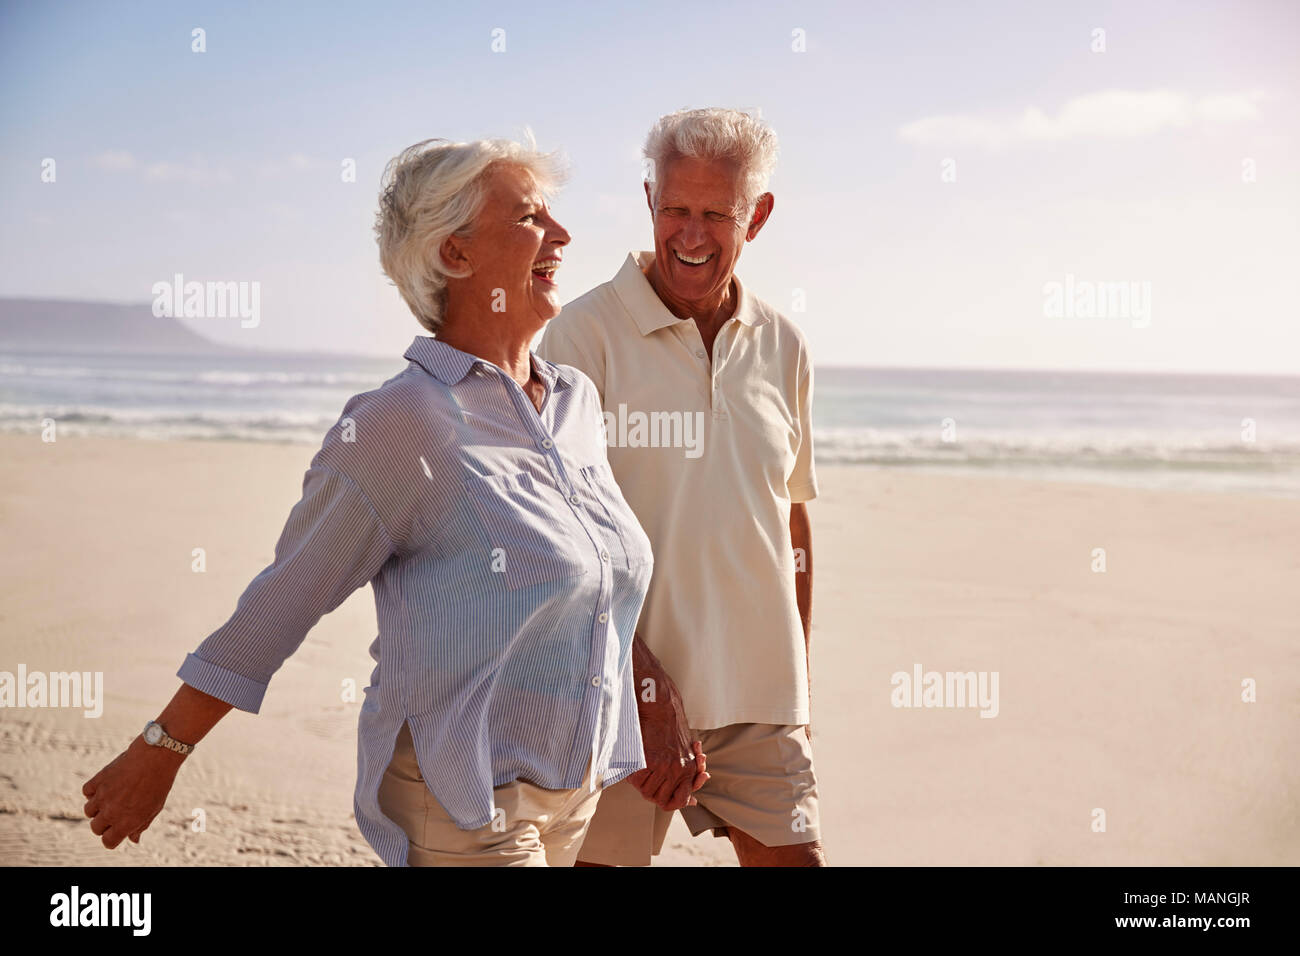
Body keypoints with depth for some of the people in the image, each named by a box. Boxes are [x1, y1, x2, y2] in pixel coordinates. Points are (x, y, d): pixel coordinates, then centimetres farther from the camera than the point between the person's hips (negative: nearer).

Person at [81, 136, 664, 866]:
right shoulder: (403, 422, -16)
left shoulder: (577, 401, 7)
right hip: (460, 804, -7)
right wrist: (159, 756, -7)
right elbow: (285, 599, -11)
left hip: (577, 792, 7)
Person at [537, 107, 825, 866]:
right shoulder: (586, 333, -7)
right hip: (619, 693, -4)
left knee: (793, 856, 3)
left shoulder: (784, 348, 9)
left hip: (758, 697, 4)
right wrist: (648, 684, -15)